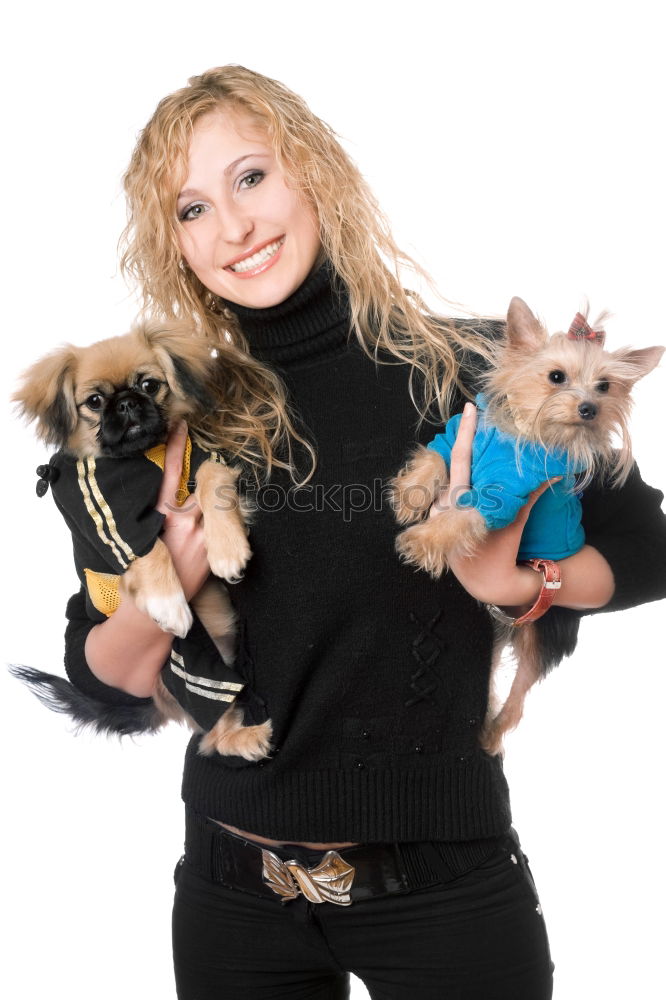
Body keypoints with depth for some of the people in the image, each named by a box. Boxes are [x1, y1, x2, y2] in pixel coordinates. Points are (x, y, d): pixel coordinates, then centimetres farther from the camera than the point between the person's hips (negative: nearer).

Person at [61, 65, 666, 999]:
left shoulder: (474, 367, -10)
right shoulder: (173, 410, -3)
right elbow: (101, 674, 1)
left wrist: (515, 582, -19)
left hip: (444, 877, -2)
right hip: (234, 891, 3)